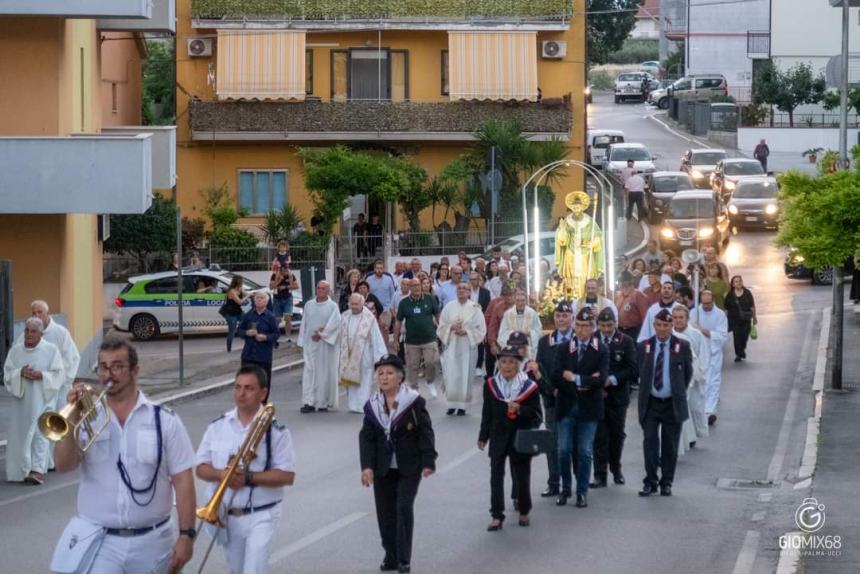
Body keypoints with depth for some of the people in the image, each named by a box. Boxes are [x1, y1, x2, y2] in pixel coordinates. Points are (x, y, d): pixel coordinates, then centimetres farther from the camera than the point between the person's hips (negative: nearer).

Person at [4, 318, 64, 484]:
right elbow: (7, 373, 4)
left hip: (43, 399, -3)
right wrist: (20, 373, -15)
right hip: (21, 398, 3)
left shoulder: (51, 350, -1)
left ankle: (38, 470, -16)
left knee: (40, 433, -10)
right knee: (21, 433, 5)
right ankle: (23, 469, 16)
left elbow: (59, 375, -3)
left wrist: (41, 376, -18)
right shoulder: (16, 350, 7)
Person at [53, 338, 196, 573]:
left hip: (152, 543, 0)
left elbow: (182, 479, -2)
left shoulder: (165, 420, -1)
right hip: (96, 541, 0)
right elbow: (63, 465, -7)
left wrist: (186, 534, -8)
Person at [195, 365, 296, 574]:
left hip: (260, 517, -4)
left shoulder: (276, 431, -8)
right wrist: (221, 474, -18)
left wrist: (248, 477, -22)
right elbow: (201, 468, 5)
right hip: (226, 515, 4)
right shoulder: (217, 427, 3)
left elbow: (287, 476, -11)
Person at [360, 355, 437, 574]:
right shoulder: (372, 405, 3)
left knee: (404, 508, -10)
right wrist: (366, 466, -10)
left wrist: (428, 462, -11)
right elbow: (366, 437, 0)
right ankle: (391, 556, 21)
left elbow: (426, 433, -7)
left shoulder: (414, 401, -9)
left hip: (409, 467, -4)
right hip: (383, 467, 4)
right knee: (385, 512, 7)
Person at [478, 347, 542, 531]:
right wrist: (483, 436, 9)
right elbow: (487, 413, 9)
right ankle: (497, 516, 1)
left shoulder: (529, 386, -7)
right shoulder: (491, 385, 1)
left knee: (521, 476, 9)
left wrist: (520, 409, -22)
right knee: (496, 475, -2)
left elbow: (536, 414, -5)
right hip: (498, 438, 2)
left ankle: (524, 512, 26)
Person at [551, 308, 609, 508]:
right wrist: (584, 383, -14)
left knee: (585, 452, 3)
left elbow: (601, 379, -13)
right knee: (564, 450, 3)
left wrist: (576, 378, -15)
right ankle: (565, 489, 18)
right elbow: (557, 377, -6)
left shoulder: (601, 350, -2)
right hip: (567, 407, 2)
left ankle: (582, 492, 12)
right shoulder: (563, 349, 4)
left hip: (589, 408, -2)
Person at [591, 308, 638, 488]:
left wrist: (612, 379, -15)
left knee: (617, 435, 12)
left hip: (617, 395, 1)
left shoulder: (625, 342, -2)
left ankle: (616, 469, 29)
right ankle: (600, 475, -1)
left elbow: (633, 369, -6)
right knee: (599, 436, -3)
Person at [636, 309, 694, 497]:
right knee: (650, 442, -5)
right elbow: (640, 373, 10)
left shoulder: (682, 346, -1)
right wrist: (646, 389, 8)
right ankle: (650, 482, -1)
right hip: (650, 403, 1)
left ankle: (666, 483, 13)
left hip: (673, 404, -1)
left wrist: (678, 392, 8)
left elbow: (688, 373, 6)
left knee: (670, 446, 5)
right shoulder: (643, 346, 2)